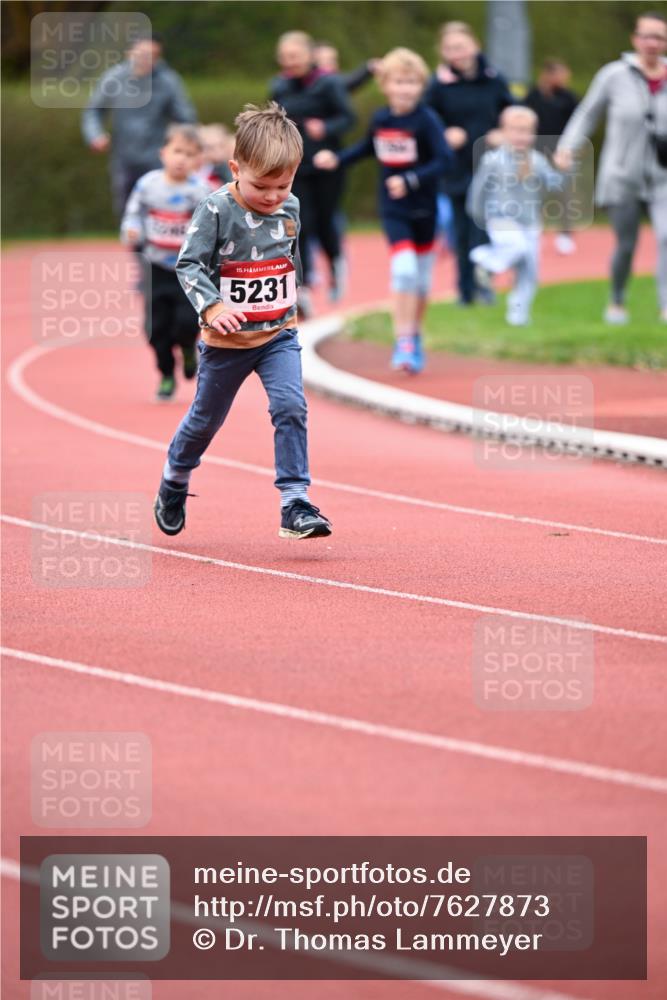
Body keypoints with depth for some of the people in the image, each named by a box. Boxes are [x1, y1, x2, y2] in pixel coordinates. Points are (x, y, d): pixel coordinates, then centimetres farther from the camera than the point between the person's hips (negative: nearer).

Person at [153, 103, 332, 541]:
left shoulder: (291, 208, -2)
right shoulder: (217, 210, -18)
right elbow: (189, 263, -18)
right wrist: (212, 307, -32)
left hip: (279, 334, 3)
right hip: (226, 341, -3)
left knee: (291, 406, -16)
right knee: (206, 418, 14)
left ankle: (295, 503, -14)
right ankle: (174, 482, 40)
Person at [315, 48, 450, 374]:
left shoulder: (427, 120, -15)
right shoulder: (379, 119, -3)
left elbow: (442, 160, -22)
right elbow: (368, 148, 18)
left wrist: (410, 180, -33)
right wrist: (337, 159, 6)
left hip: (423, 207, -1)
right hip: (393, 209, 1)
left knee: (421, 276, 12)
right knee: (403, 268, -16)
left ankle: (413, 337, 32)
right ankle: (404, 341, -11)